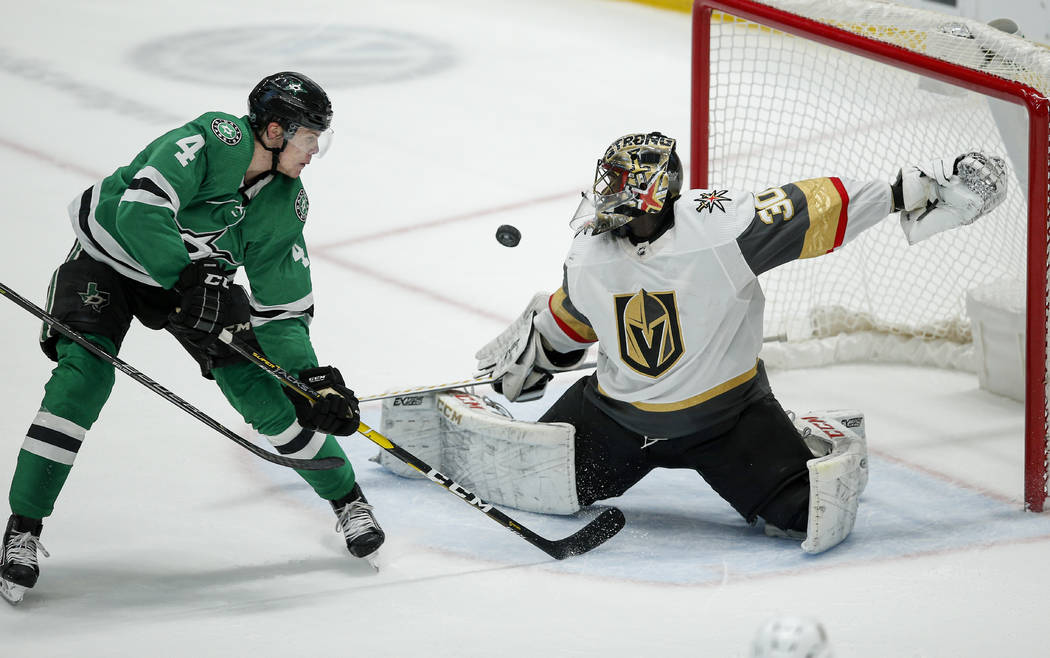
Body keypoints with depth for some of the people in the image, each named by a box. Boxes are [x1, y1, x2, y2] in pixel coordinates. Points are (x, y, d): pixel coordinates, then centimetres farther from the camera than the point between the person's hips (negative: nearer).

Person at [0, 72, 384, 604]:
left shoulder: (285, 203, -11)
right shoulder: (214, 140, -31)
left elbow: (283, 304, -7)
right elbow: (140, 211, -42)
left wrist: (314, 378, -17)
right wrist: (190, 283, -45)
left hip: (195, 274, 5)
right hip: (107, 259, -5)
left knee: (261, 390, -4)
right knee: (83, 376, -24)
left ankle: (348, 500, 15)